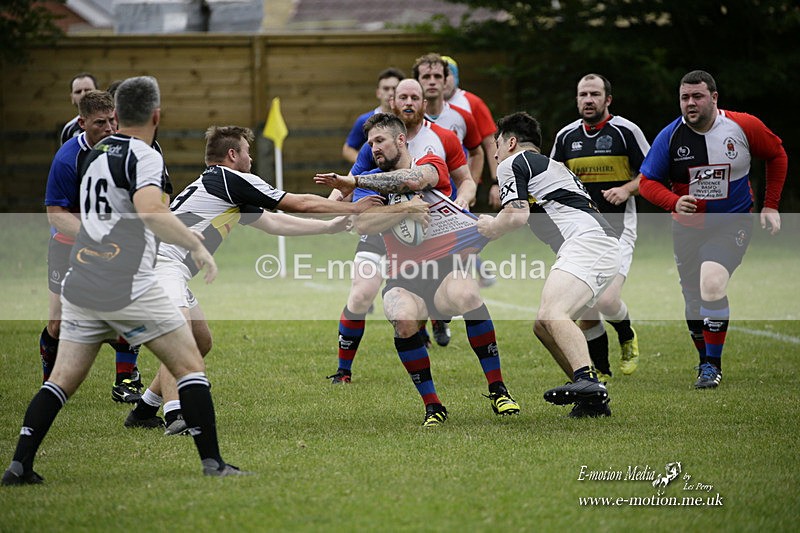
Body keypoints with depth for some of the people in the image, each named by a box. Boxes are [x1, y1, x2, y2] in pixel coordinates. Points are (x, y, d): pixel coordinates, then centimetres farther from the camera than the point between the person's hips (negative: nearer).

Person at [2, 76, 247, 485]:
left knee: (63, 379, 9)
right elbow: (150, 212, -26)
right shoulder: (144, 156, -8)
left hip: (80, 284, 7)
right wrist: (196, 244, -18)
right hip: (128, 288, -7)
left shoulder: (94, 155, 16)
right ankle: (212, 462, -1)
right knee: (190, 365, 4)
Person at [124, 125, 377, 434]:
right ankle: (174, 416, -41)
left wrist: (329, 226, 36)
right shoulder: (230, 180, -6)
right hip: (162, 263, -11)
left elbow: (275, 223, 31)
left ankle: (144, 411, 21)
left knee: (202, 342, 18)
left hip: (169, 268, 11)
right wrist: (353, 208, 12)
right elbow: (301, 204, 0)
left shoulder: (231, 192, 22)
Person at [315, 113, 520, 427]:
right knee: (404, 318, -33)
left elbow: (413, 180, -18)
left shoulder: (431, 164, 7)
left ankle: (498, 391, -24)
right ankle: (432, 406, -17)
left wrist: (353, 182, -14)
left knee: (465, 295, -36)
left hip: (451, 258, -2)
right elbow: (362, 225, -3)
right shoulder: (373, 183, 16)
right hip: (404, 276, 2)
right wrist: (405, 209, -14)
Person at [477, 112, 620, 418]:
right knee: (542, 327, 12)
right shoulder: (553, 166, 34)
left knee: (551, 314, -27)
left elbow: (517, 215, -6)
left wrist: (492, 227, 14)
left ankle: (586, 379, -49)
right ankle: (593, 400, 5)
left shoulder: (512, 163, 7)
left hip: (586, 242, -9)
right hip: (606, 249, 9)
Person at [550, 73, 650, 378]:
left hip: (617, 229, -4)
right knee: (585, 313, 0)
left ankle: (627, 336, 13)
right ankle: (600, 370, 20)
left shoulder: (626, 131, -4)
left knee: (608, 302, -20)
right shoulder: (566, 136, 8)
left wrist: (627, 189, -16)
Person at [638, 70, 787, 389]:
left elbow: (777, 155, 7)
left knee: (712, 285, -24)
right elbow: (647, 181, -6)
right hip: (687, 228, 3)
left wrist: (771, 206, 3)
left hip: (733, 222, -3)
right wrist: (674, 201, -26)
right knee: (694, 300, 9)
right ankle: (706, 360, 34)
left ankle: (713, 365, -11)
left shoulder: (744, 127, -11)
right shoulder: (669, 137, -10)